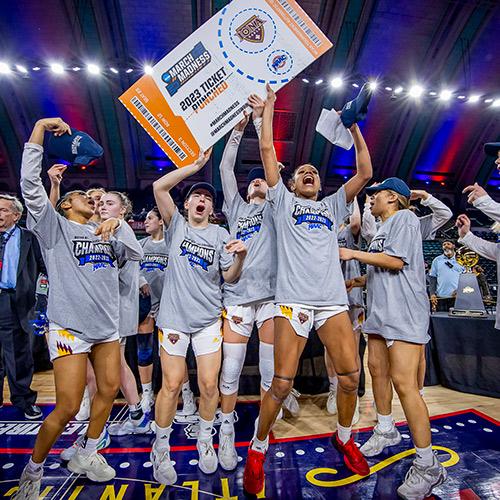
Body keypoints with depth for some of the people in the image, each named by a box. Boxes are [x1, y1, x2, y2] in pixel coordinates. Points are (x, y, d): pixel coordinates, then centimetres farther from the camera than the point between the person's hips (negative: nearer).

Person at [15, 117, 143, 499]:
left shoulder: (105, 234, 15)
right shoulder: (55, 226, 2)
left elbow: (136, 253, 6)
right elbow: (30, 185, -9)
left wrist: (119, 224, -7)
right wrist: (39, 130, -11)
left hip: (107, 326, 6)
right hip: (69, 327, -5)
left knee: (109, 390, 10)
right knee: (67, 408, -5)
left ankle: (86, 455, 32)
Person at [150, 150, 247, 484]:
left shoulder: (220, 234, 6)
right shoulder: (177, 225, 6)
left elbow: (230, 277, 1)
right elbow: (159, 186, -6)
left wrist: (241, 256, -19)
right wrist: (195, 166, -4)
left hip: (208, 318, 1)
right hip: (174, 315, -1)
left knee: (209, 384, 4)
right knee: (172, 384, 3)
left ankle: (206, 440, 29)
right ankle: (161, 449, 24)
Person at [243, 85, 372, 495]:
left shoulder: (333, 205, 23)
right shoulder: (283, 200, 16)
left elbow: (365, 172, 16)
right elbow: (267, 149, 13)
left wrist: (353, 125, 17)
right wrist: (269, 104, 20)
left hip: (334, 300, 4)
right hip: (293, 299, -3)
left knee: (351, 375, 3)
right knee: (283, 382, -6)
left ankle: (344, 438, 31)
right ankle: (258, 449, 18)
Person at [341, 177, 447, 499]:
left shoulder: (405, 217, -5)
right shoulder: (383, 228, 21)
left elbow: (395, 261, -17)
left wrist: (354, 254, -10)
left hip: (404, 312, -10)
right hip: (380, 310, 10)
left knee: (403, 382, -12)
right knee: (377, 369, 14)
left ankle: (428, 466, 1)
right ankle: (386, 432, 33)